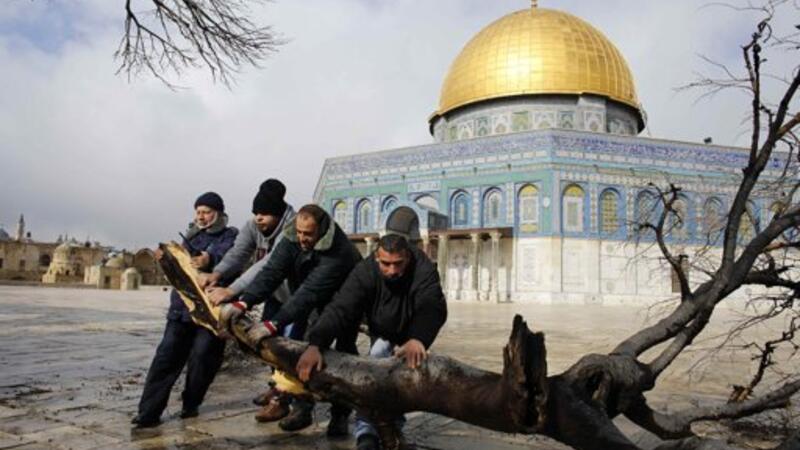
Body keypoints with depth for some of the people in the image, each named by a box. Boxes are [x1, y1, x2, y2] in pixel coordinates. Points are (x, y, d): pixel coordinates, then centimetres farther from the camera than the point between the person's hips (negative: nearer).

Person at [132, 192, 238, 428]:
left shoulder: (230, 236, 0)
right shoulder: (192, 235, 18)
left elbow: (227, 259, -21)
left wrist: (210, 260, -43)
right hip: (183, 304, 4)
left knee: (202, 356, -4)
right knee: (167, 354, -2)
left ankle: (191, 404, 17)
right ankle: (149, 411, 0)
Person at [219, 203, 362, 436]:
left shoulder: (339, 252, -38)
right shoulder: (292, 240, -18)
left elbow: (310, 292, -44)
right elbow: (272, 271, -27)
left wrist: (274, 324, -49)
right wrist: (243, 303, -41)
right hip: (315, 308, 5)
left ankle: (340, 414, 12)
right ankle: (302, 407, 10)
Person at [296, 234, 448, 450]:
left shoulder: (423, 269, -36)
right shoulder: (365, 272, -33)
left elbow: (432, 307, -49)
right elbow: (340, 309, -43)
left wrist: (418, 339, -70)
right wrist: (315, 344, -58)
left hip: (413, 335, 0)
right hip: (382, 334, 1)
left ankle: (393, 427, 16)